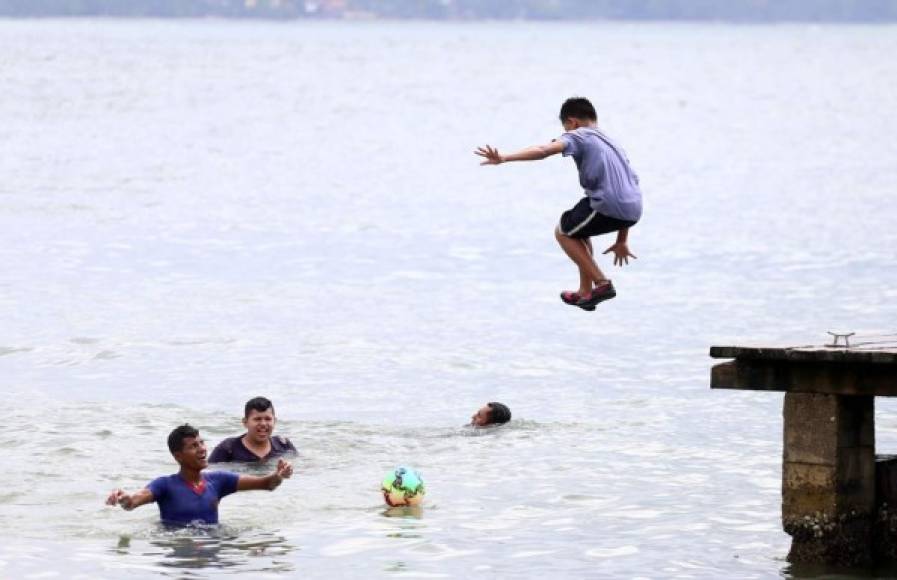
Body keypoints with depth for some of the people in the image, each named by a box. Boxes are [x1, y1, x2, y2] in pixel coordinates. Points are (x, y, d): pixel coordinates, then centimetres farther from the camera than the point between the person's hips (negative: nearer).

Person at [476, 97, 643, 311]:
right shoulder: (610, 143, 31)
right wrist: (622, 241, 33)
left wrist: (504, 158, -22)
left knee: (564, 233, 16)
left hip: (609, 205, -8)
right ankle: (585, 292, 25)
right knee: (576, 227, 29)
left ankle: (602, 284, 9)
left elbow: (544, 150, -13)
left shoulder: (579, 136, 6)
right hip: (633, 209, 8)